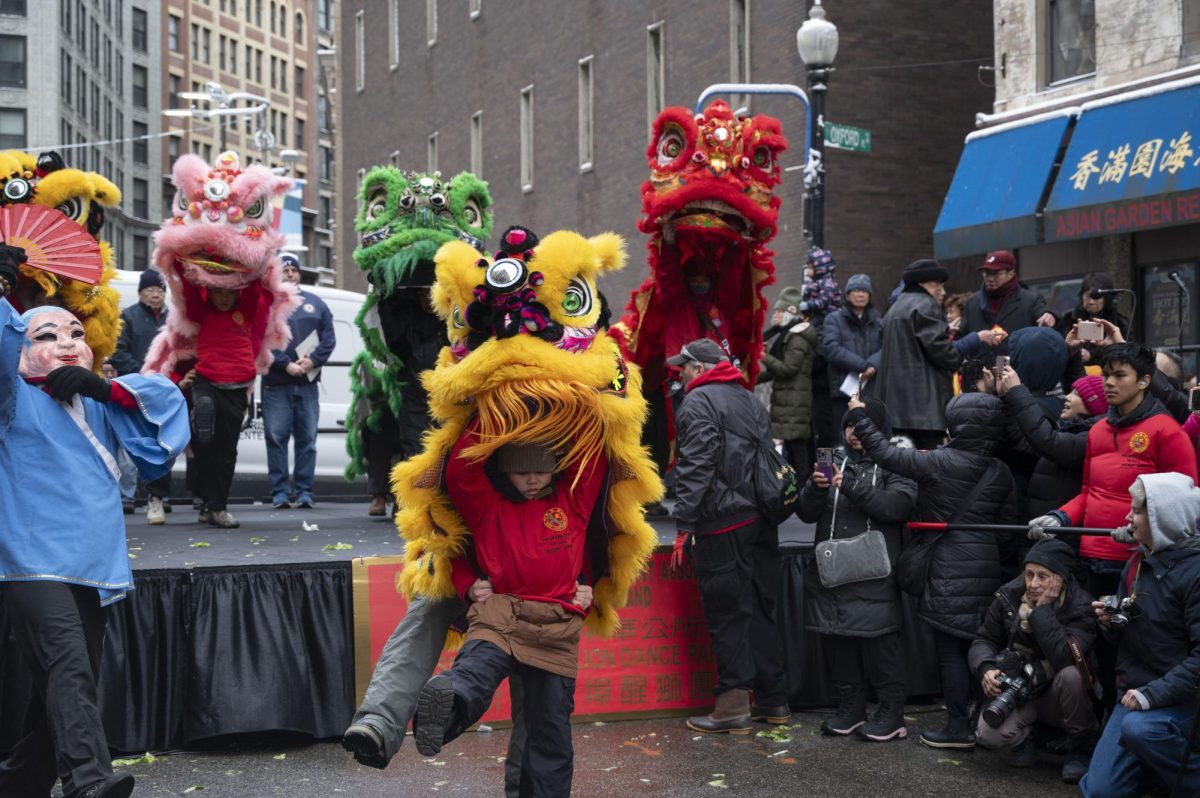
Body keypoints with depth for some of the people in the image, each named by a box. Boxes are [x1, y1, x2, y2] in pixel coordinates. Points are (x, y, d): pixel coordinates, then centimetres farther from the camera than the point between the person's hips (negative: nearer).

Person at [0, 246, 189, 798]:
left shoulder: (98, 406, 22)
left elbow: (166, 396, 18)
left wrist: (104, 388, 5)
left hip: (92, 564, 6)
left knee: (69, 684, 7)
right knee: (67, 670, -23)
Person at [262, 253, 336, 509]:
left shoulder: (315, 303, 14)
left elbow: (329, 337, 7)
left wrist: (312, 360, -9)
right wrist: (287, 365, -15)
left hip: (308, 382, 2)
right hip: (276, 384, -2)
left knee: (307, 438, 2)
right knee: (276, 437, -3)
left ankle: (304, 491, 6)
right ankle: (279, 492, 1)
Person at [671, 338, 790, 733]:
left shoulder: (698, 402, -7)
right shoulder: (750, 400, 19)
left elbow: (695, 468, -15)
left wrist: (684, 524, -13)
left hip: (722, 524, -8)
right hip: (760, 521, 8)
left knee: (727, 613, -4)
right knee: (760, 608, 13)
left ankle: (733, 705, -2)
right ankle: (773, 699, 17)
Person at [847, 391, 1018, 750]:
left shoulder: (940, 463, -12)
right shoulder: (1001, 473, 5)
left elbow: (888, 455, -10)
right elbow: (1006, 527, 11)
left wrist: (860, 416, 1)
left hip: (948, 572, -6)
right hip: (986, 569, 6)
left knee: (951, 650, 0)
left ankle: (959, 727, 4)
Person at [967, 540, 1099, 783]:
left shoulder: (1080, 606, -19)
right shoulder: (1009, 596, -8)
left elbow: (1063, 659, -35)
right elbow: (984, 640, -1)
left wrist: (1043, 609, -31)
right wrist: (986, 669, -22)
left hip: (1059, 696, -1)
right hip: (1015, 691, 1)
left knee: (1071, 674, -36)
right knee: (988, 733, -29)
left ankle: (1080, 750, -10)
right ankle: (1025, 739, 9)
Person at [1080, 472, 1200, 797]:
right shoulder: (1138, 563, 8)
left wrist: (1154, 695, -27)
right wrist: (1111, 622, -3)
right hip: (1134, 692, 7)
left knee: (1138, 728, -37)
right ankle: (1168, 761, 24)